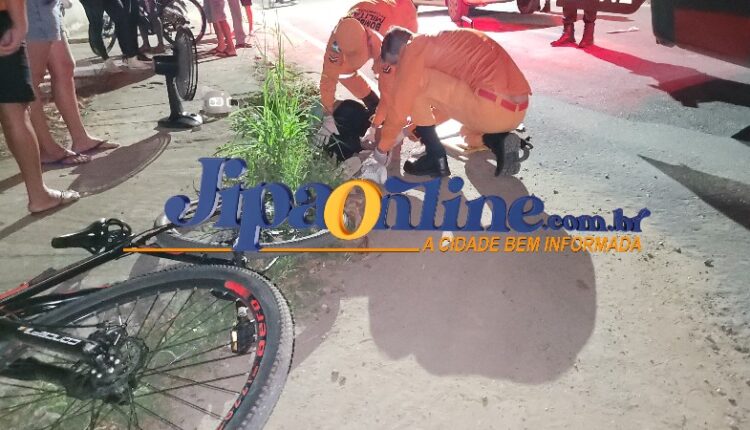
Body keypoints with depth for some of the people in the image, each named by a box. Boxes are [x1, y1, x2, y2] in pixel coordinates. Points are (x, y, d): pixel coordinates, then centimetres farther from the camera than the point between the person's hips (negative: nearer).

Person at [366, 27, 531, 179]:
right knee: (468, 134, 39)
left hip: (494, 107, -10)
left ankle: (436, 159, 4)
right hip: (516, 108, 10)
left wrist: (381, 150, 11)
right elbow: (448, 99, 35)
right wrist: (416, 127, 40)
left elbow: (399, 107, -1)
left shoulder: (415, 49, -1)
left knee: (415, 85, 0)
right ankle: (495, 140, 9)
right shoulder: (442, 44, 26)